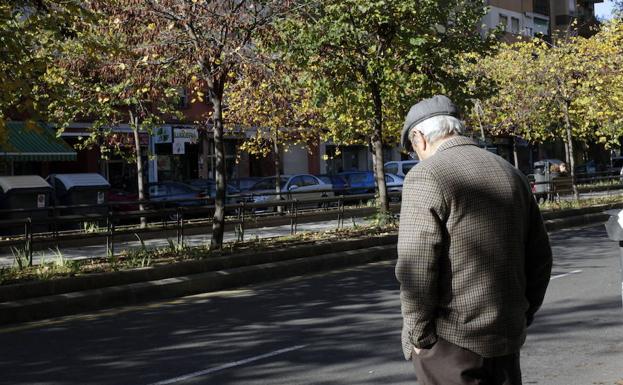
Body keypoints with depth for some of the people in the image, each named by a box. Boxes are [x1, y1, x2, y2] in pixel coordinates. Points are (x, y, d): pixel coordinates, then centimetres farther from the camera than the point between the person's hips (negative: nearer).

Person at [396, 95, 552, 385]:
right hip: (506, 338, 7)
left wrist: (418, 335, -9)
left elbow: (416, 267, -18)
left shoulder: (426, 176, -11)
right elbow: (540, 257, 13)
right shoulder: (509, 173, 11)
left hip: (451, 340, -7)